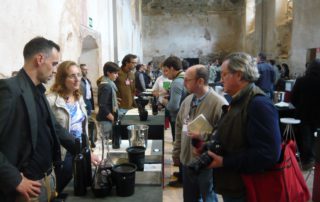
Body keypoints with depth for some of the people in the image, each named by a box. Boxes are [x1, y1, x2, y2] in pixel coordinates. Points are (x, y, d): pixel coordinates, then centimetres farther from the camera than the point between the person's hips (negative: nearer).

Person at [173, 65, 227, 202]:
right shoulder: (187, 101, 3)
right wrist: (176, 153, 13)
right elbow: (179, 128, 11)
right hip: (187, 161, 7)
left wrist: (202, 137, -27)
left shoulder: (219, 103, -20)